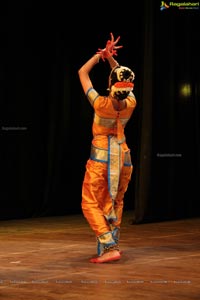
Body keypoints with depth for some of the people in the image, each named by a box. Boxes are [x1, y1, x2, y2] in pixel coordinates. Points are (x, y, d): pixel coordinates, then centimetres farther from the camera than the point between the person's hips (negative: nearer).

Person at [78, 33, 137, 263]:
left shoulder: (101, 103, -20)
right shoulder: (131, 104, -9)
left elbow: (82, 73, -6)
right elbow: (125, 79, 12)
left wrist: (100, 55, 3)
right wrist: (111, 58, 8)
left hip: (101, 158, -5)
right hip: (123, 156, 5)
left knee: (91, 204, 0)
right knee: (115, 204, 16)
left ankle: (110, 247, -14)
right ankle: (109, 247, 17)